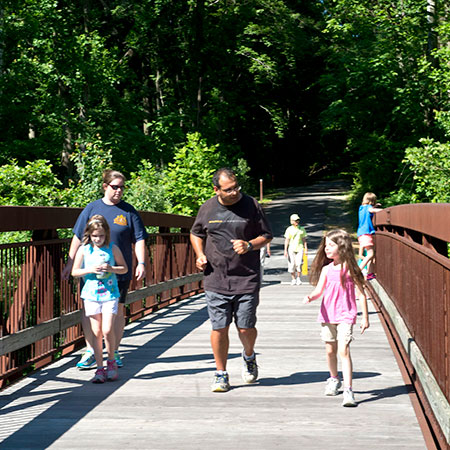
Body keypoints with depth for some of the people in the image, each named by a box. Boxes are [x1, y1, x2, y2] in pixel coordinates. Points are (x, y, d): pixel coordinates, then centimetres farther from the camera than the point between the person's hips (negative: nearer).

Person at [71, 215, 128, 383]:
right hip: (91, 294, 1)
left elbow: (124, 268, 8)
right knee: (96, 332, 2)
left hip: (110, 293, -1)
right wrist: (91, 270, -12)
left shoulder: (113, 248, 2)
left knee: (107, 330, -10)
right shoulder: (83, 250, 2)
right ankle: (100, 368, 9)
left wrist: (111, 268, -11)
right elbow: (75, 271, 4)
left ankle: (111, 361, 14)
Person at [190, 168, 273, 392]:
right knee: (219, 328, 1)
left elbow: (266, 236, 8)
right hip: (216, 279, 1)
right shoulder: (207, 208, 4)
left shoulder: (251, 205, -1)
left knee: (246, 328, 1)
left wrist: (250, 245, -11)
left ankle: (249, 357, 34)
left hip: (247, 279, -1)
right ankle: (221, 374, 16)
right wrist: (200, 254, 4)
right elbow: (196, 234, 21)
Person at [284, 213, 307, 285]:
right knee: (291, 265, -1)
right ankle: (293, 279, 13)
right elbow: (286, 240, 4)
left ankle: (298, 278, 2)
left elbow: (304, 240, 14)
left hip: (300, 248, 0)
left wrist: (305, 248, 8)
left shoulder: (302, 229, 10)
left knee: (299, 264, -12)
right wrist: (285, 250, -1)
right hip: (291, 249, 0)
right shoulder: (289, 229, 4)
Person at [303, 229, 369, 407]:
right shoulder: (326, 269, 4)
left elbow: (361, 294, -2)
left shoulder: (350, 268, -6)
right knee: (330, 350, 13)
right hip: (327, 315, 4)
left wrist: (365, 318, -2)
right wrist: (310, 297, -25)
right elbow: (319, 289, -2)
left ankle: (348, 390, -18)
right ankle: (334, 380, 38)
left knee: (343, 350, -15)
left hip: (345, 315, -4)